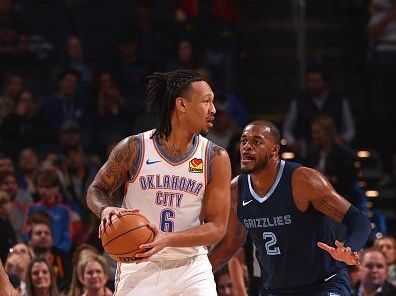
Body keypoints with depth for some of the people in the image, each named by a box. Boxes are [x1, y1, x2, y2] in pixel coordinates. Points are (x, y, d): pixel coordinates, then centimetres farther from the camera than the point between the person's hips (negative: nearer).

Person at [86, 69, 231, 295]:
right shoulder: (134, 148, -4)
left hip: (190, 266, 1)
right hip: (139, 266, -1)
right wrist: (106, 210, -15)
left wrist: (167, 240, -21)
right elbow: (97, 189, 9)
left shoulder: (215, 158, -3)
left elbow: (217, 227, -6)